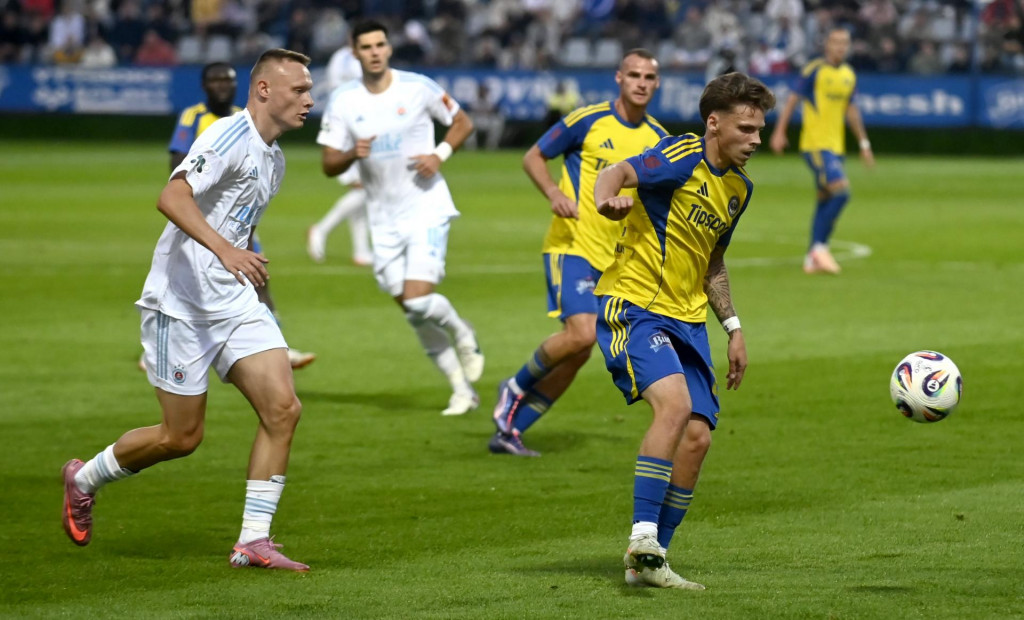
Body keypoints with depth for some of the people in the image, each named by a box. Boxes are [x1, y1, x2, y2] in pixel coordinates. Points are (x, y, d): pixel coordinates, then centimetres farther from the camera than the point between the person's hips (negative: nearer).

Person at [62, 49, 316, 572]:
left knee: (283, 410, -9)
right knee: (181, 437, 0)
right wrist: (224, 249, -42)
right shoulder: (229, 136, -16)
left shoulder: (273, 159, 14)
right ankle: (84, 479, 27)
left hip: (235, 304, 8)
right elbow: (171, 198, -30)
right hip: (181, 305, -8)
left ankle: (252, 543, -4)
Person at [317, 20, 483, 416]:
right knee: (414, 313, 5)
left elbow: (462, 123, 7)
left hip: (427, 209, -3)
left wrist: (440, 154, -11)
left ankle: (462, 335, 14)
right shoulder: (342, 102, -2)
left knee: (418, 300, -19)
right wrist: (352, 154, -22)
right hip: (384, 219, 3)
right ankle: (462, 390, 18)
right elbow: (329, 165, 0)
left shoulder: (417, 88, -7)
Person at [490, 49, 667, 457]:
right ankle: (517, 387, 3)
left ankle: (509, 429, 15)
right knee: (581, 333, -23)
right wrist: (554, 193, -17)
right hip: (572, 245, -6)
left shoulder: (659, 140, 7)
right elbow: (533, 156, 0)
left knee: (577, 354, 4)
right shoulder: (588, 121, -7)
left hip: (613, 256, 6)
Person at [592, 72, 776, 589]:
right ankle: (643, 539, -28)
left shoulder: (739, 187, 13)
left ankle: (648, 564, 9)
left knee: (697, 436, -1)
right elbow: (618, 172, -29)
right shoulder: (684, 157, -12)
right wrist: (608, 197, -52)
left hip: (686, 320, 8)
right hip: (634, 306, -8)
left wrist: (732, 327, 21)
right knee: (675, 401, -30)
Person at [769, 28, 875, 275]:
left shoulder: (849, 75, 13)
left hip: (836, 146, 7)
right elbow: (793, 99, -6)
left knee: (825, 200, 7)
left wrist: (863, 142, 23)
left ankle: (812, 259, 12)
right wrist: (779, 132, -12)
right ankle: (819, 247, -12)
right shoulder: (814, 70, -7)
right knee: (841, 191, -20)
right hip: (814, 143, -7)